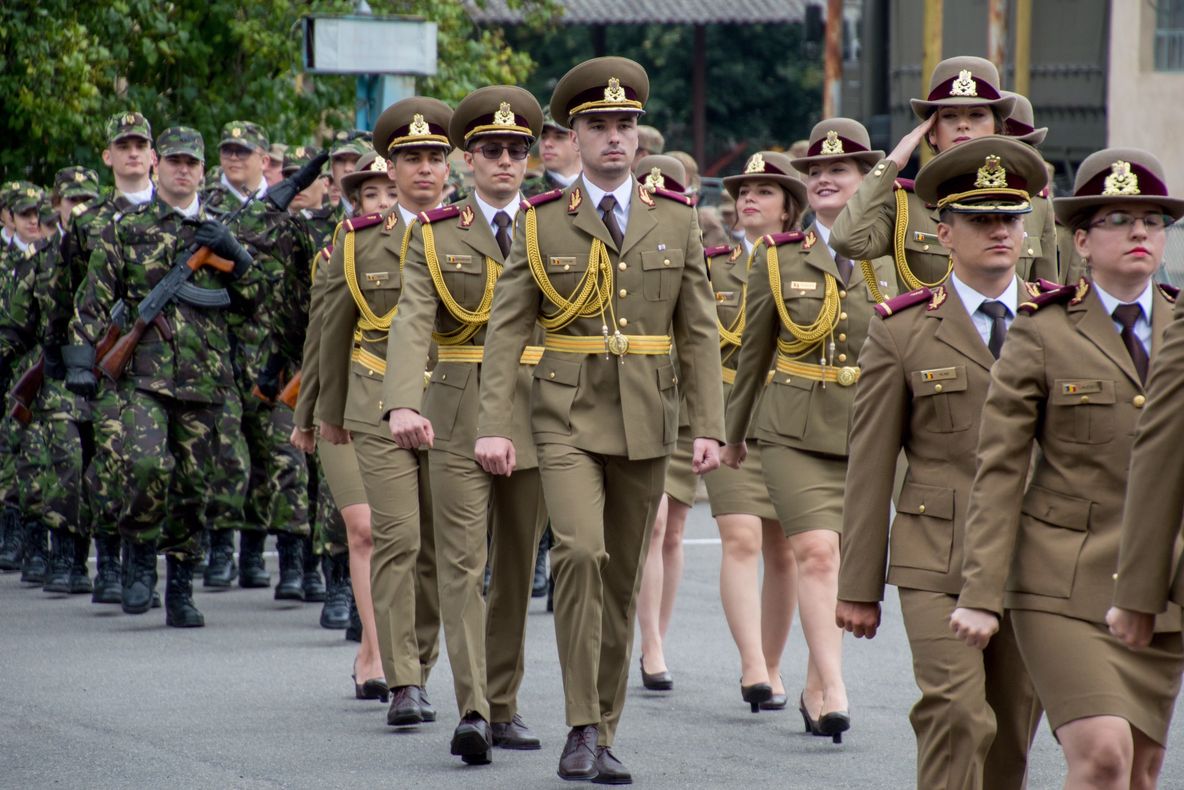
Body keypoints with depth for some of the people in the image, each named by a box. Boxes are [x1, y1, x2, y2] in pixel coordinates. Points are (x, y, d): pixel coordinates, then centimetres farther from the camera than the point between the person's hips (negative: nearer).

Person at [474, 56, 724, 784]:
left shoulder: (676, 220, 5)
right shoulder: (541, 224, 0)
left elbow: (699, 334, 6)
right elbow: (506, 332, -2)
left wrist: (710, 427, -2)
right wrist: (493, 426, -11)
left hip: (648, 423, 2)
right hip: (568, 420, -2)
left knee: (623, 578, 8)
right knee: (580, 552, -21)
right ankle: (582, 727, -16)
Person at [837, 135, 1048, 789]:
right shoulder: (903, 330, 1)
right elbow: (870, 468, 2)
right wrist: (858, 587, 0)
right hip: (938, 562, -3)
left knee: (1013, 731, 7)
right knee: (957, 716, -17)